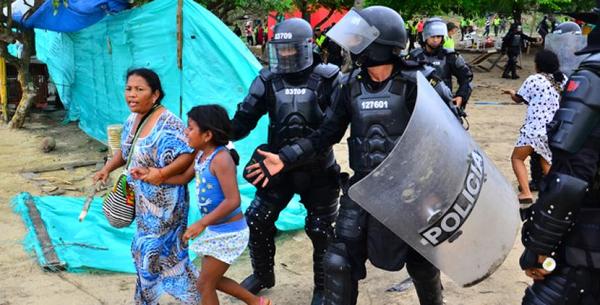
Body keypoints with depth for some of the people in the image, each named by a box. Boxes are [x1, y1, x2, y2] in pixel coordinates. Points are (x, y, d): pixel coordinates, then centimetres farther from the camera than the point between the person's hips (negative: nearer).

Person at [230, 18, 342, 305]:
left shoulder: (326, 79, -11)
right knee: (257, 220, 7)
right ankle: (263, 275, 32)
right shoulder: (268, 80, -4)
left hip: (317, 169, -3)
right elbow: (245, 118, -5)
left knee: (320, 230, 7)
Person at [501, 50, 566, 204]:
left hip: (535, 128, -5)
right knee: (546, 161, 21)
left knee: (517, 158, 8)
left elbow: (519, 99, 6)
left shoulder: (534, 80, -7)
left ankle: (526, 193, -6)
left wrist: (512, 93, 29)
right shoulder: (563, 80, 8)